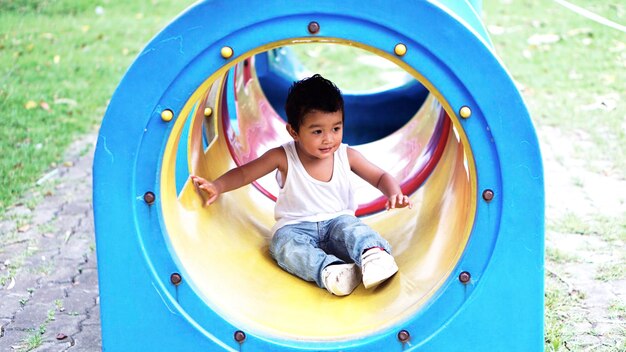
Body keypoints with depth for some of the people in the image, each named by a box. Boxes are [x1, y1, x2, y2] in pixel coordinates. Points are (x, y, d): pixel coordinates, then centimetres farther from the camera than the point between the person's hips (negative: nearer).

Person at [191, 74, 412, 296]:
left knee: (352, 228, -32)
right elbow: (243, 173, -2)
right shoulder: (283, 157, -7)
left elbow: (381, 177, 4)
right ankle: (330, 270, -56)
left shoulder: (346, 156, -2)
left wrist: (394, 194, -18)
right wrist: (217, 186, -21)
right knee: (284, 243, -34)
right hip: (295, 226, -1)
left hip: (337, 221, 1)